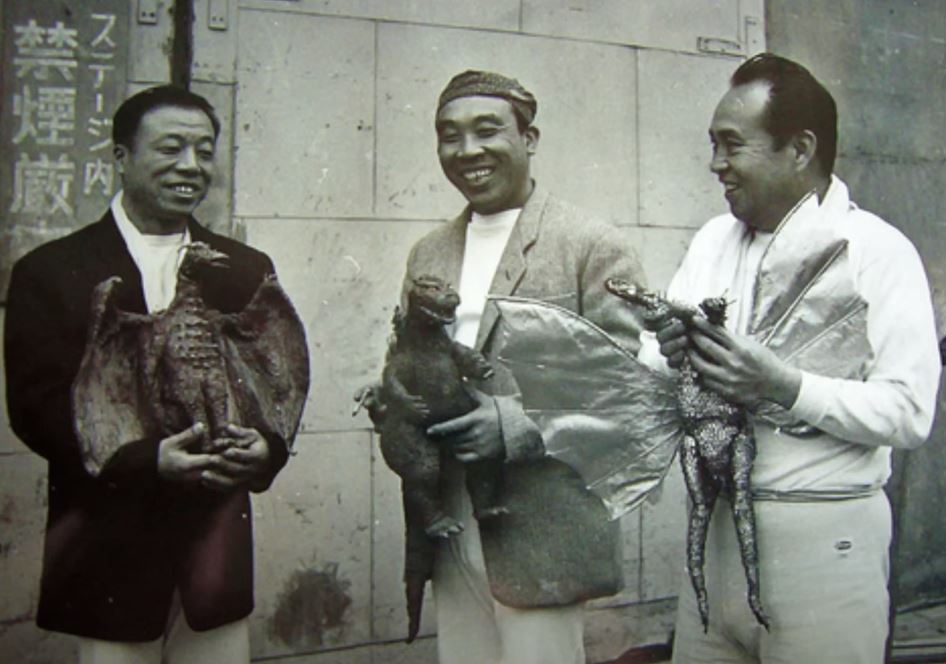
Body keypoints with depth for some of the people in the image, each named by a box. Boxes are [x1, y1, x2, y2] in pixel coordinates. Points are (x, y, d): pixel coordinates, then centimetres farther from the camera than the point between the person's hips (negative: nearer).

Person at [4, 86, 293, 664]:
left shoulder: (248, 270, 10)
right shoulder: (50, 272, 0)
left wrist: (266, 447, -15)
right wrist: (146, 459, -21)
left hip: (219, 535, 3)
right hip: (108, 544, -2)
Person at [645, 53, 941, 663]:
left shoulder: (877, 250, -7)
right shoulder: (712, 240, 10)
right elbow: (647, 362, 8)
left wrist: (786, 389, -23)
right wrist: (669, 354, -13)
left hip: (824, 535, -5)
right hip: (716, 521, 5)